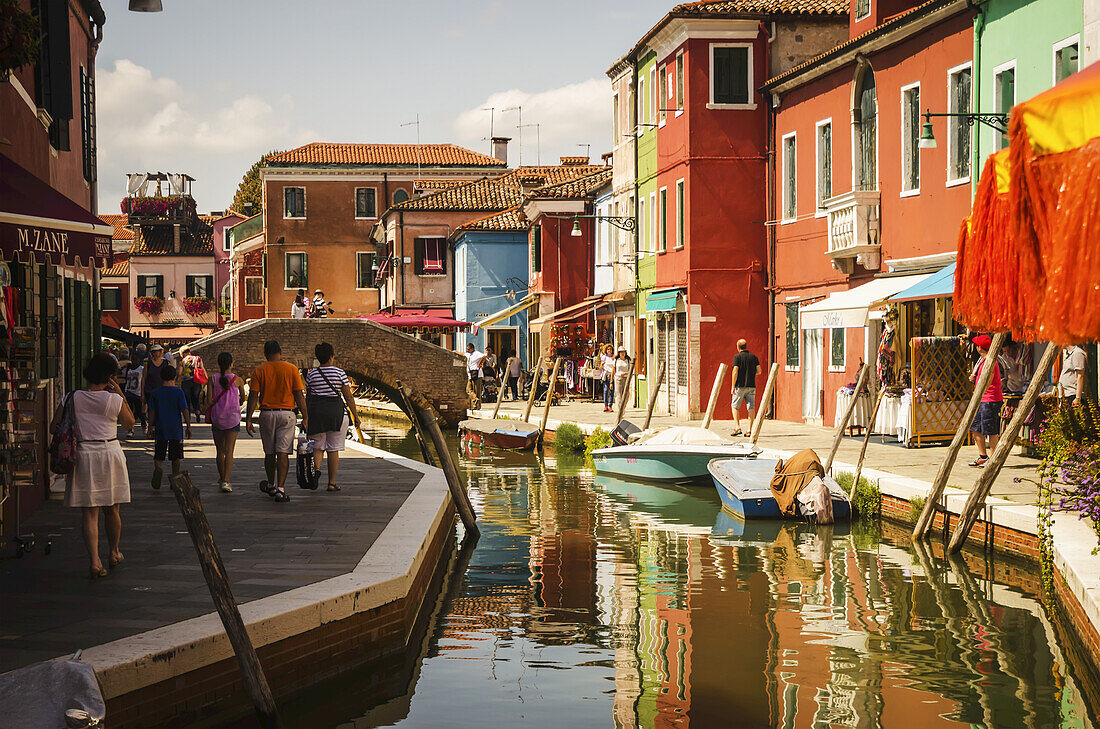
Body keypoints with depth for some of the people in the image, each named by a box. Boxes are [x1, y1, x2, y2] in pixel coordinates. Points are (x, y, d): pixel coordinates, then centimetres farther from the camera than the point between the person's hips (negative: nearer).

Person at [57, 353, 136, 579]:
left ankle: (94, 561, -7)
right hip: (110, 452, 0)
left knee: (89, 511, 3)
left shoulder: (72, 399, -3)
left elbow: (54, 427, 3)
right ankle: (114, 553, 33)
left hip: (83, 455, 1)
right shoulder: (114, 400, -8)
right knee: (111, 509, 17)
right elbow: (129, 423, 9)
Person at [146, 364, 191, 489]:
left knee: (158, 456, 4)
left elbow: (152, 412, 3)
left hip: (160, 430, 1)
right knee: (175, 457, 9)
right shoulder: (179, 392, -5)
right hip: (176, 430, -1)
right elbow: (185, 411, -6)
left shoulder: (155, 393, 0)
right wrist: (188, 427, 2)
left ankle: (158, 469, -25)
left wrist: (150, 427, 12)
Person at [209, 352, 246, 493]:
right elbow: (242, 398, 12)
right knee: (229, 452, -5)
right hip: (233, 418, -2)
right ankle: (225, 481, -17)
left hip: (217, 418, 2)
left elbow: (210, 400, -7)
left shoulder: (213, 380, -2)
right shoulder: (237, 380, -4)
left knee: (220, 451, 14)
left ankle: (221, 479, 26)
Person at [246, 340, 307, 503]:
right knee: (283, 453, -4)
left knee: (269, 453, 14)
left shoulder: (259, 371, -1)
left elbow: (253, 396, -4)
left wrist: (248, 419, 0)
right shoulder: (292, 370, -1)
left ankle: (271, 486, 30)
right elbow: (299, 395, -3)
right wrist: (305, 418, 2)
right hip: (286, 414, -1)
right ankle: (280, 489, -12)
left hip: (267, 414, 1)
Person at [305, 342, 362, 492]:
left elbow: (308, 398, 9)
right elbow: (349, 397, -2)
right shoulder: (340, 373, -2)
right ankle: (331, 483, 7)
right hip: (337, 412, -1)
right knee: (333, 449, 5)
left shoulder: (311, 374, 3)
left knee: (318, 447, 8)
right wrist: (355, 416, 4)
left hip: (316, 411, 1)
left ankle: (316, 467, -23)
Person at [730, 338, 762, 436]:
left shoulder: (737, 357, -5)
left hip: (740, 386, -3)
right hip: (751, 386, 4)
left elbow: (735, 372, -12)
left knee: (735, 406, 8)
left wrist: (732, 386, -9)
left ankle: (738, 428, -3)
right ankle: (749, 430, -2)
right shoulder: (754, 357, 7)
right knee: (751, 408, 2)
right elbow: (759, 371, 4)